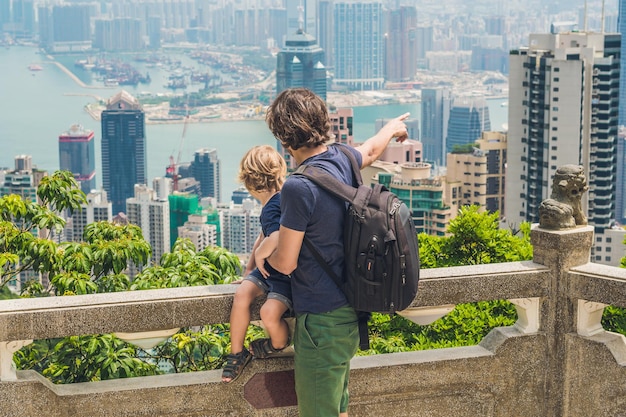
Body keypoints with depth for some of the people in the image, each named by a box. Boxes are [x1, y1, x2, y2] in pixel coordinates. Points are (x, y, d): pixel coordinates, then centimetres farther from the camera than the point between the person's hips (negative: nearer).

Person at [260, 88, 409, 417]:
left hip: (321, 319, -9)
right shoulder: (341, 160, 0)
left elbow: (286, 263, -17)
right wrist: (392, 127, 49)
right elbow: (372, 149, 26)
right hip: (349, 312, 9)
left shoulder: (299, 188, -24)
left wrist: (264, 258, 7)